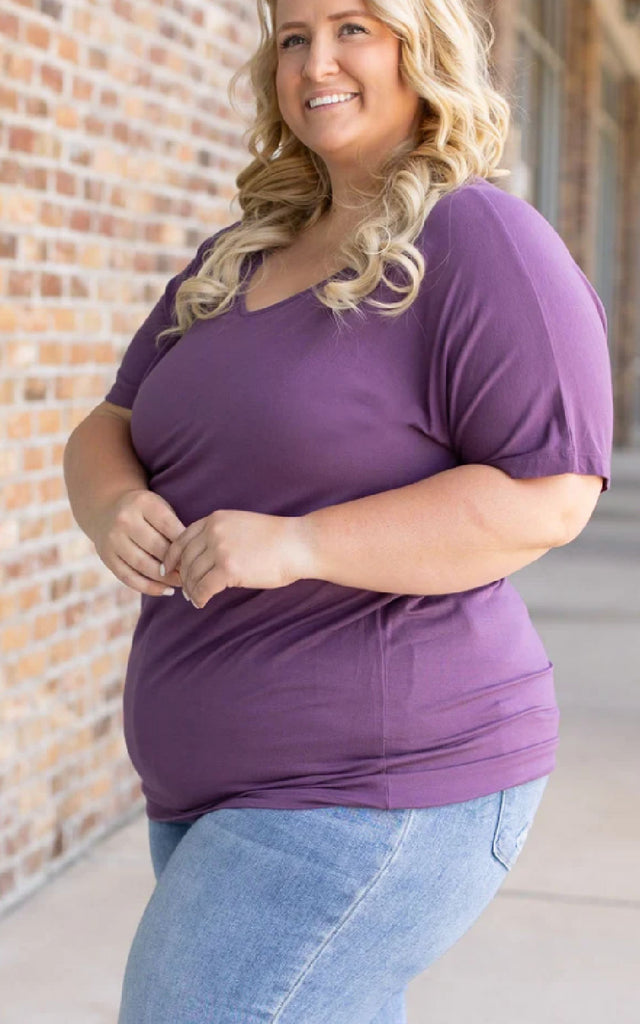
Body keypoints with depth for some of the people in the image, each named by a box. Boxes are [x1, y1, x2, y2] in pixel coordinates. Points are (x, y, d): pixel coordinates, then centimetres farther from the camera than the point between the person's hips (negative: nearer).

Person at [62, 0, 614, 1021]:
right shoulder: (235, 259, 12)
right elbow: (110, 432, 12)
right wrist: (115, 506, -13)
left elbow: (551, 497, -20)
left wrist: (295, 544, -28)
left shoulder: (479, 241, -12)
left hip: (377, 790, -8)